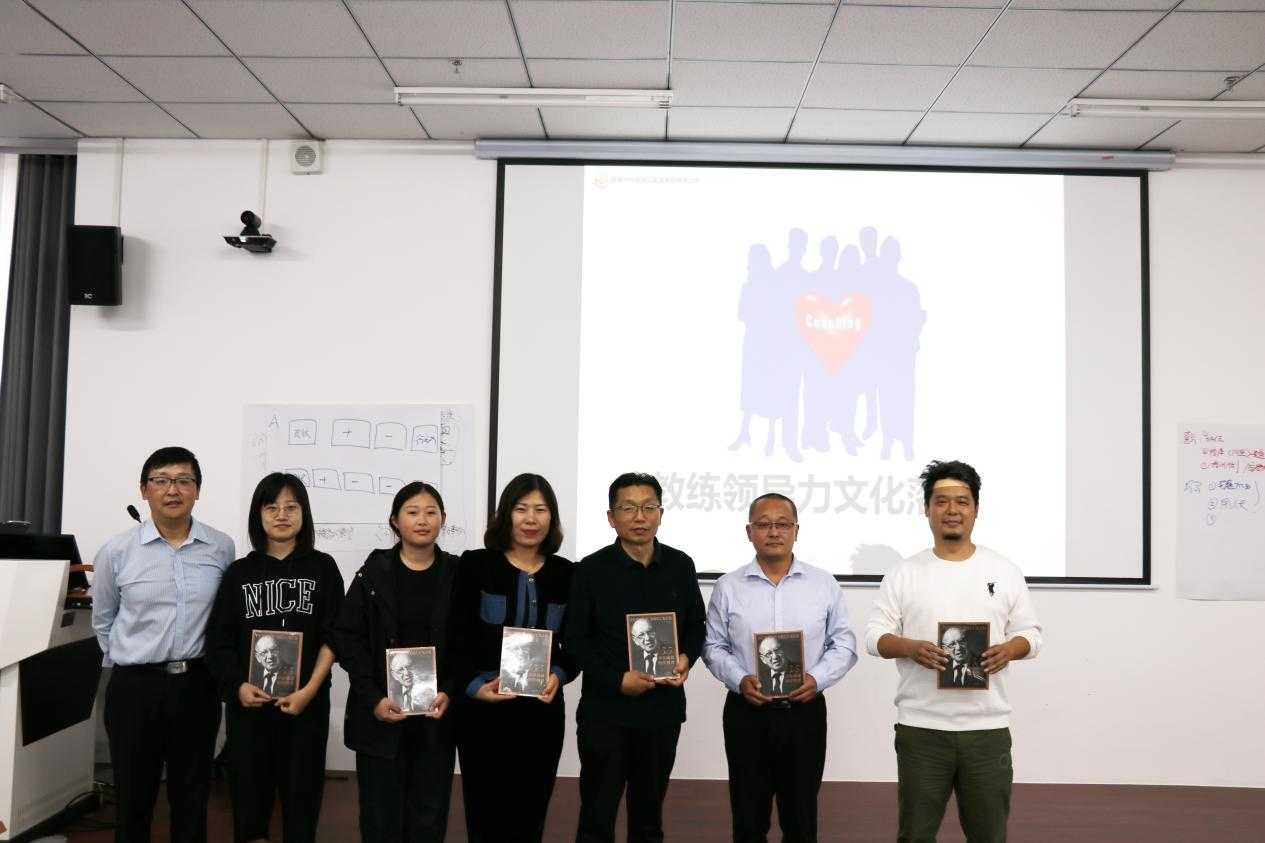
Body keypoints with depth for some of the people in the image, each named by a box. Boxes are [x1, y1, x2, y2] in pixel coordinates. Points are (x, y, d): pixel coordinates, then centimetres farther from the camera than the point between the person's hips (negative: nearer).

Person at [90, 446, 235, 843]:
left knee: (191, 796, 14)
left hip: (197, 686, 1)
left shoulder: (222, 548, -4)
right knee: (133, 796, 12)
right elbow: (103, 620, 10)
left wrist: (204, 663, 10)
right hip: (134, 688, 0)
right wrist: (129, 664, 11)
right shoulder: (116, 551, -5)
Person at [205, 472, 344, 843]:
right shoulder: (239, 572, 7)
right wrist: (238, 686, -11)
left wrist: (309, 690, -13)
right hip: (248, 703, 1)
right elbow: (218, 640, 4)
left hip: (306, 702, -1)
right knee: (249, 793, 7)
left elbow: (333, 637, -2)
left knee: (301, 793, 5)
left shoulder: (322, 567, 3)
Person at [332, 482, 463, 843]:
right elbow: (347, 636, -3)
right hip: (380, 711, -1)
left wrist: (449, 692, -11)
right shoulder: (374, 572, 0)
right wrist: (373, 699, -13)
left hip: (437, 711, 1)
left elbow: (468, 644, 4)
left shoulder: (457, 574, 3)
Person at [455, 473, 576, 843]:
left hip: (542, 711, 2)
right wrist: (474, 686, -15)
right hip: (481, 708, -2)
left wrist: (558, 676, -11)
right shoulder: (475, 565, -1)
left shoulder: (566, 574, 5)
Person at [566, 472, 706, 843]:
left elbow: (696, 626, 13)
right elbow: (574, 640, -6)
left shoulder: (681, 566, 2)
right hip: (605, 711, -3)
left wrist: (686, 658, -7)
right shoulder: (591, 570, -7)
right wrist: (617, 680, -16)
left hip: (663, 709, 3)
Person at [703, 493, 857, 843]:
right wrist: (740, 680, -12)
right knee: (748, 815, 10)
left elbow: (844, 644, 5)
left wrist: (818, 678, -11)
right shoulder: (727, 587, 1)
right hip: (746, 712, 0)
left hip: (805, 711, 0)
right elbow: (714, 647, 5)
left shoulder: (824, 584, 2)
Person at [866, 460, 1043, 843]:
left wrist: (1010, 649, -14)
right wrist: (910, 647, -20)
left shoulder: (1005, 571, 7)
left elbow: (1031, 632, 8)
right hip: (921, 727, -1)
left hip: (987, 726, 1)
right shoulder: (904, 573, 2)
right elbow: (875, 635, 1)